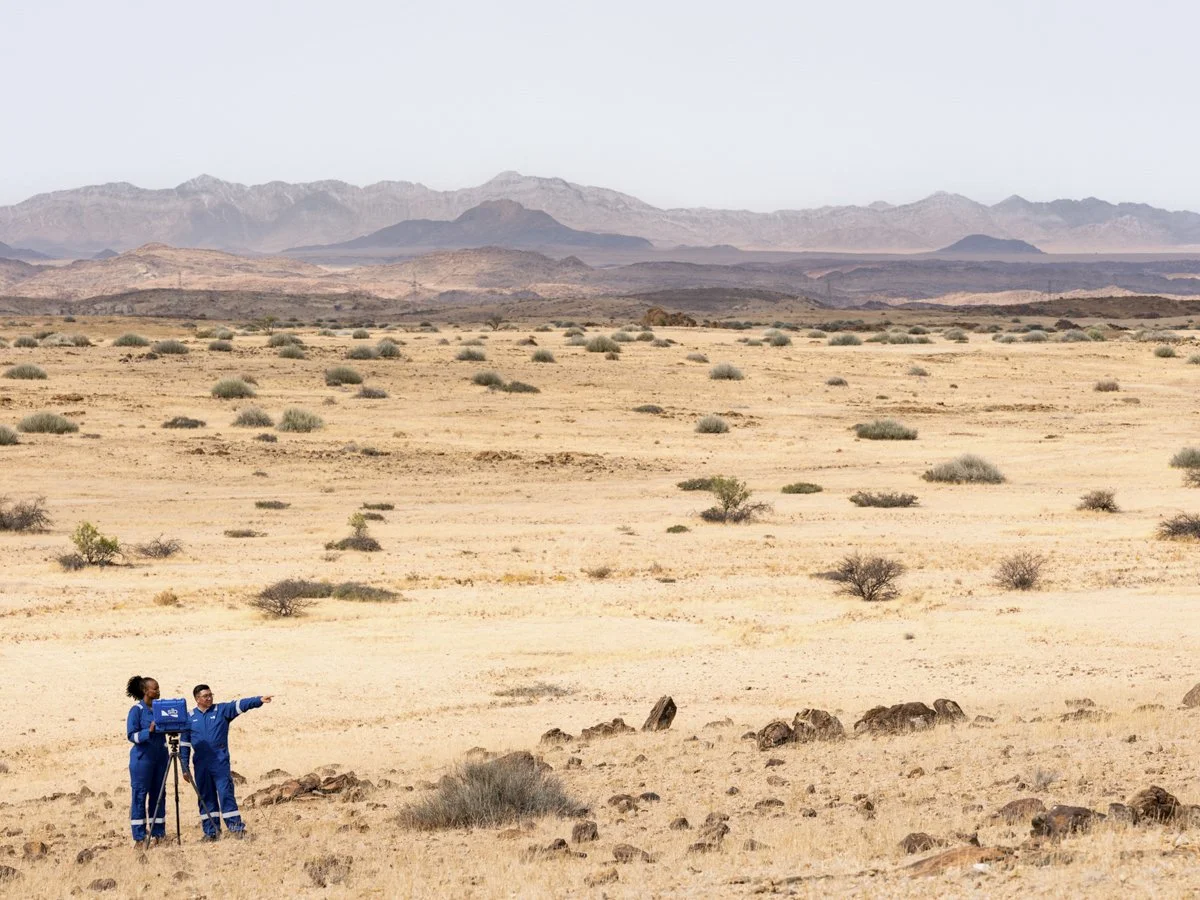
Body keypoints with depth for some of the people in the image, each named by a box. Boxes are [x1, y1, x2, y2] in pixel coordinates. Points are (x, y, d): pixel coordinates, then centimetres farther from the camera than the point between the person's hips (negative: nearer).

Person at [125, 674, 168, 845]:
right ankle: (139, 836, 2)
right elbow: (132, 735, -12)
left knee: (158, 794, 9)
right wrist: (149, 731, -25)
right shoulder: (136, 710, -8)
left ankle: (158, 832, 15)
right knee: (140, 794, -2)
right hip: (142, 758, -6)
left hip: (160, 756, 6)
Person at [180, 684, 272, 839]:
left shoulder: (222, 710, 4)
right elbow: (185, 743, 11)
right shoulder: (190, 718, 8)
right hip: (201, 765, 2)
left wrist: (259, 700, -27)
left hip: (220, 762, -2)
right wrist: (185, 768, 8)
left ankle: (236, 827, -8)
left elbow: (240, 705, -11)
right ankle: (211, 831, 12)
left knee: (226, 794, -9)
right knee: (205, 798, 6)